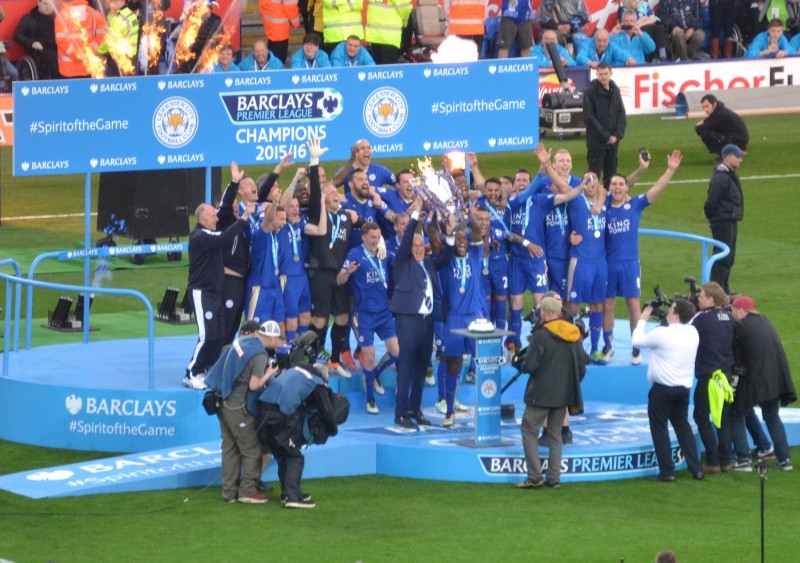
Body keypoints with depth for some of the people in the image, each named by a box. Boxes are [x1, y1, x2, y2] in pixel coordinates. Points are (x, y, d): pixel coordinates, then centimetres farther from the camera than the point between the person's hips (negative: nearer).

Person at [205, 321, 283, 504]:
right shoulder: (260, 355, -18)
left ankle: (229, 491, 18)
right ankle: (248, 490, 6)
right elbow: (254, 385, -21)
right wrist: (269, 374, -4)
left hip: (224, 400, 8)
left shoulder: (240, 342, 6)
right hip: (239, 407, -8)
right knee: (252, 449, 3)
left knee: (230, 447, 14)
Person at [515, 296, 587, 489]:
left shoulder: (541, 335, -16)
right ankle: (554, 478, 10)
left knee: (529, 430, 3)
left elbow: (530, 365, -17)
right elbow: (582, 367, 8)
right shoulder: (575, 335, 4)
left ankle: (534, 476, -5)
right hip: (564, 395, 6)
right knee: (555, 435, 14)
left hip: (541, 394, -6)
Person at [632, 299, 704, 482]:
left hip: (663, 389, -6)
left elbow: (637, 341, -7)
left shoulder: (662, 333, -19)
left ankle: (667, 471, 2)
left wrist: (643, 319, 6)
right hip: (684, 388, 6)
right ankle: (695, 468, 16)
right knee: (683, 426, 19)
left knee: (659, 428, 5)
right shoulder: (693, 333, 0)